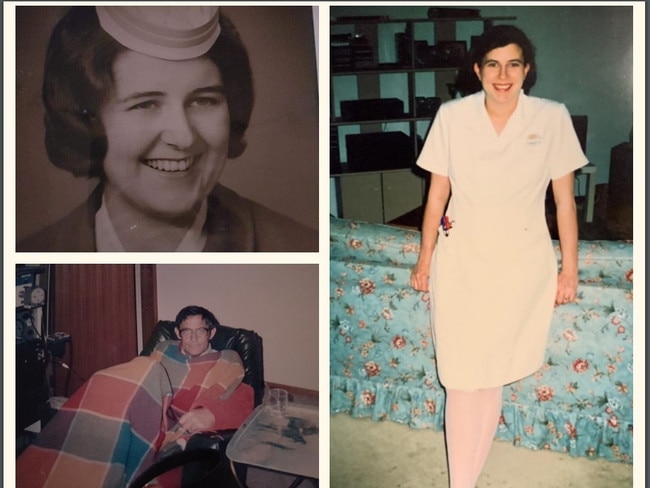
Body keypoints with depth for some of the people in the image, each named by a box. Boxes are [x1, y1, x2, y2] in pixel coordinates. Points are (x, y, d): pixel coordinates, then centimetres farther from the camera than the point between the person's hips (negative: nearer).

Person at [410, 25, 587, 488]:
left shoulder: (553, 118, -6)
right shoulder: (452, 116, -5)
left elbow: (565, 199, -1)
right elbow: (437, 192, 2)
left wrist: (570, 268, 1)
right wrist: (426, 258, 6)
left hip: (521, 263, 0)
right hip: (461, 260, 0)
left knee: (492, 375, 9)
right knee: (462, 377, 0)